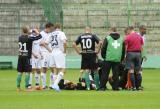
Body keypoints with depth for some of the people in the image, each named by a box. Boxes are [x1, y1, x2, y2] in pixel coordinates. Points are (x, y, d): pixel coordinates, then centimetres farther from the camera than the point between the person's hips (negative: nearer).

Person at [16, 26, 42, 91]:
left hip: (20, 56, 6)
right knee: (27, 72, -1)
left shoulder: (20, 37, 3)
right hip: (26, 57, -6)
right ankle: (26, 87, -4)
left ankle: (18, 87, 10)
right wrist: (36, 31, 6)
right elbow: (39, 36, -10)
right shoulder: (29, 38, -14)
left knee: (20, 72, 9)